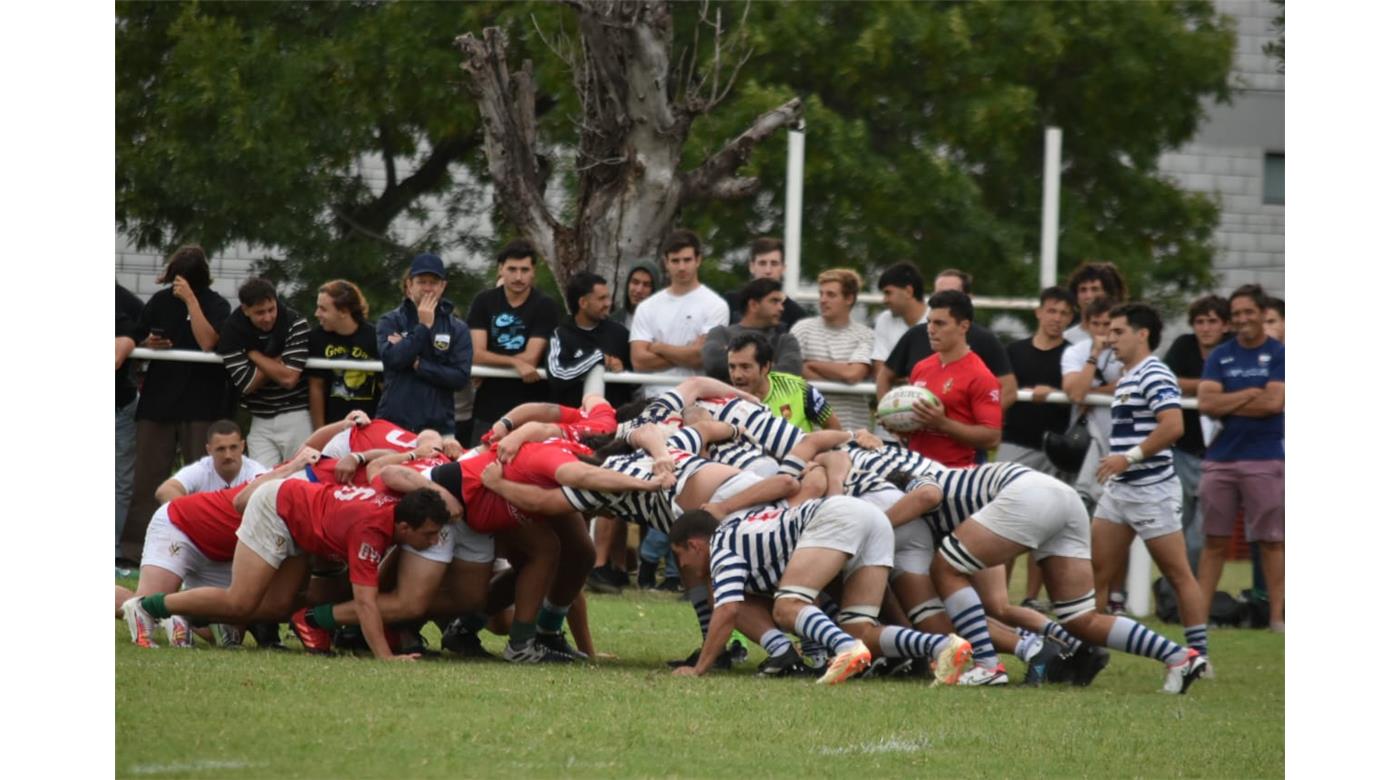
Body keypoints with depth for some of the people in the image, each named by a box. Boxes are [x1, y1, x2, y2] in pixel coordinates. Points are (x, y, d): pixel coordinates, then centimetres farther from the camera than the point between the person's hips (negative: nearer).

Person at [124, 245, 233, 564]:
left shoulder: (216, 306, -2)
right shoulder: (159, 302, 8)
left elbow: (207, 342, -20)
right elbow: (136, 345, 16)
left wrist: (191, 300, -20)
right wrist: (148, 345, -7)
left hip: (201, 404, -3)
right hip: (157, 402, 3)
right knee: (147, 478, 2)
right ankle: (133, 548, 2)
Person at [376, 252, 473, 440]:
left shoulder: (457, 329, 8)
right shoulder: (390, 322, 8)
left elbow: (461, 377, -3)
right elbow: (392, 359, -10)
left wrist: (417, 364, -8)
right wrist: (424, 326, -6)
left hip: (438, 428, 0)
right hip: (393, 424, 0)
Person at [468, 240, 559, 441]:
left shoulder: (544, 307, -2)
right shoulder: (484, 302, 5)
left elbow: (530, 359, -9)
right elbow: (476, 355, -4)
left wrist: (492, 363, -5)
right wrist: (516, 363, -16)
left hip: (530, 407, -2)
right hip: (489, 408, 3)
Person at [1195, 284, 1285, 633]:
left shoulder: (1279, 355, 1)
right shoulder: (1220, 356, 11)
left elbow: (1274, 403, -11)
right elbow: (1206, 402, -1)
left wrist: (1227, 404, -5)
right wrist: (1249, 395, -7)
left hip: (1265, 459, -3)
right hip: (1220, 458, 3)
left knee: (1271, 540, 0)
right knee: (1215, 539, 6)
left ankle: (1277, 614, 2)